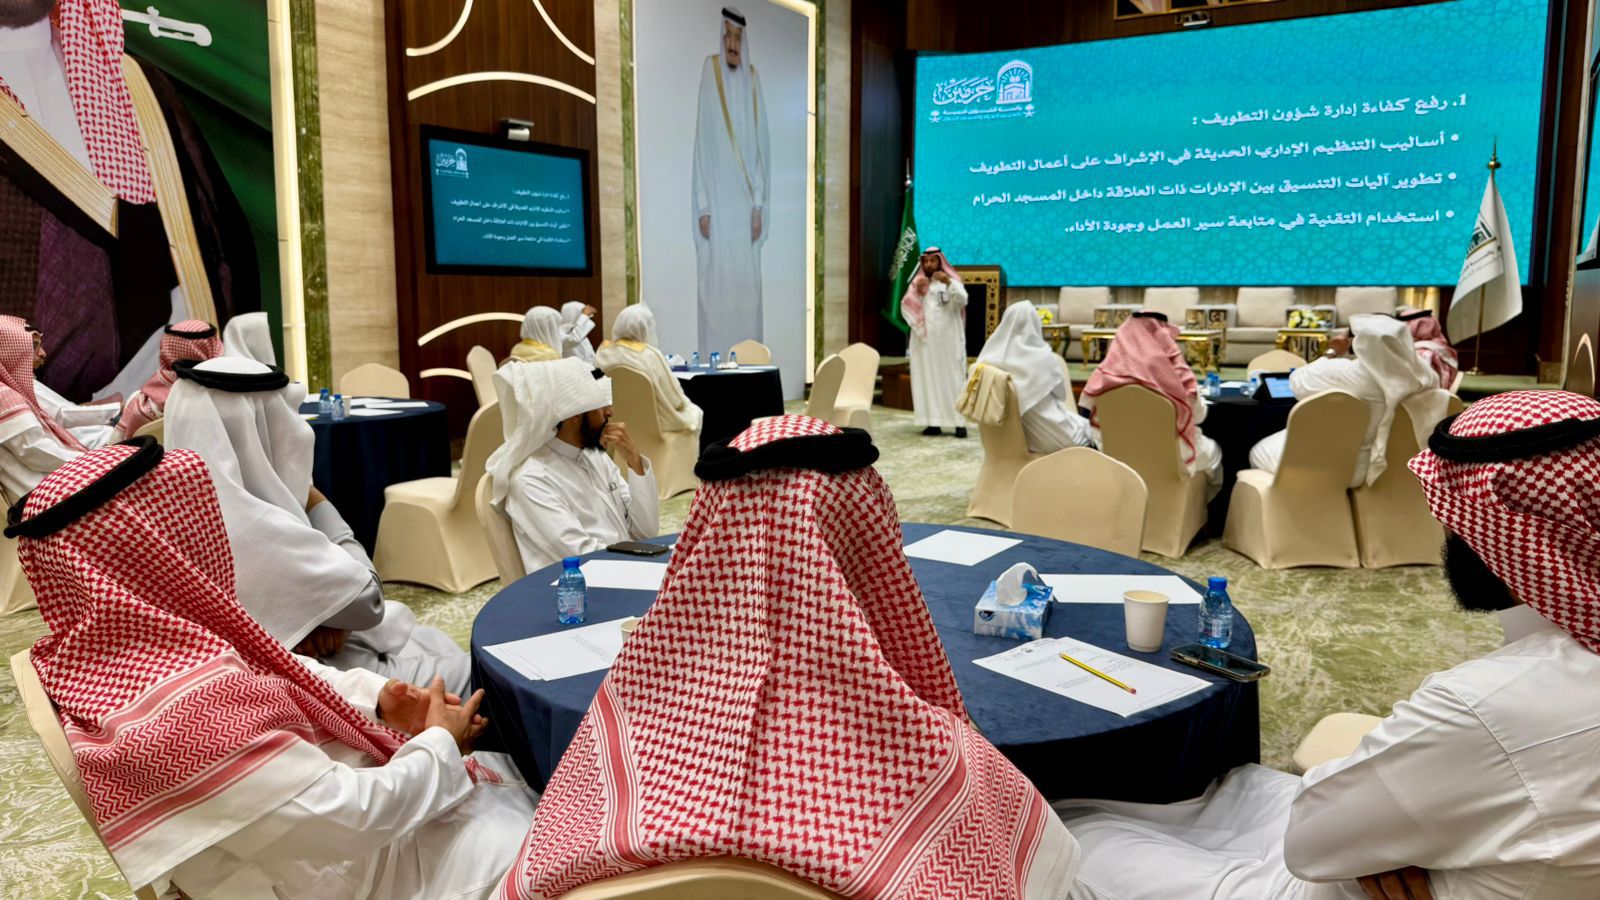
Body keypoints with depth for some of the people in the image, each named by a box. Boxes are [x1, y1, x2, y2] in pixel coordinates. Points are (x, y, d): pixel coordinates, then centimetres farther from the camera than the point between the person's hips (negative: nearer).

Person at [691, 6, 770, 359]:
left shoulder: (752, 80, 7)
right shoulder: (708, 76, -2)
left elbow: (762, 146, 6)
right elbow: (701, 146, -3)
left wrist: (759, 205, 0)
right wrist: (702, 207, -7)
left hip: (746, 201, 3)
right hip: (716, 202, -3)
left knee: (747, 281, 5)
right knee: (716, 282, -2)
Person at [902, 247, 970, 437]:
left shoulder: (952, 281, 5)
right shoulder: (917, 283, 12)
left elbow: (963, 300, -14)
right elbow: (906, 308, 2)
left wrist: (949, 283, -30)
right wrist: (916, 291, -15)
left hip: (948, 341, -3)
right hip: (925, 341, 3)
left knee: (953, 379, -6)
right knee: (928, 380, -1)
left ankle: (959, 422, -7)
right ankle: (933, 422, 1)